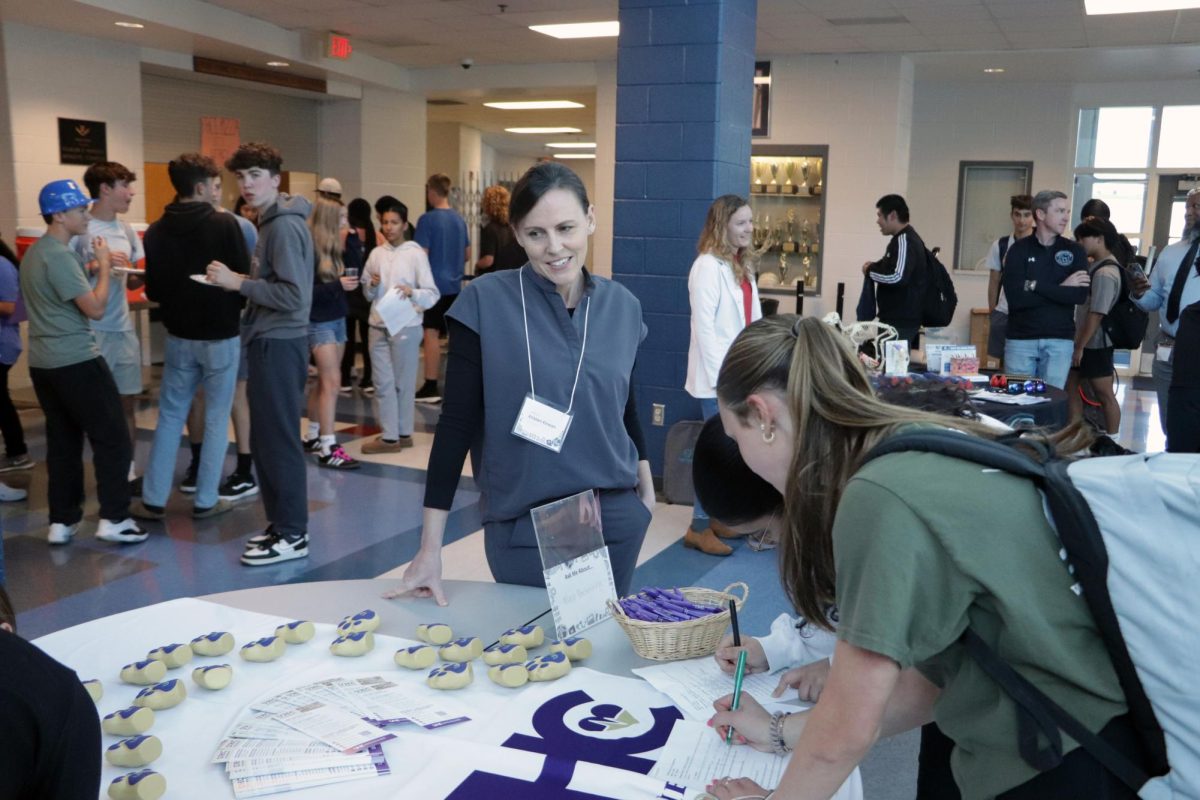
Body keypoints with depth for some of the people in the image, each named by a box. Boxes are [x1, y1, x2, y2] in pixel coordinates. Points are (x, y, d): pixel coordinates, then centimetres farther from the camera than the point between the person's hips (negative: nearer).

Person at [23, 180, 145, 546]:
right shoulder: (59, 255, -16)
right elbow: (95, 308, -17)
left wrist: (93, 267, 16)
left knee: (62, 442, 12)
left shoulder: (34, 252, 14)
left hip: (43, 362, 9)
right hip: (75, 361, -9)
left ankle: (62, 521, 14)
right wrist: (104, 266, -6)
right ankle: (113, 518, -2)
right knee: (112, 438, -3)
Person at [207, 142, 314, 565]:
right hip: (270, 342, 10)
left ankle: (292, 534, 3)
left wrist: (238, 283, -18)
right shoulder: (272, 222, 16)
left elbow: (293, 295, -23)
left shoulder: (285, 225, -15)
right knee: (266, 440, 14)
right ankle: (280, 523, 23)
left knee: (279, 441, -5)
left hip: (279, 345, -10)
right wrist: (240, 283, 7)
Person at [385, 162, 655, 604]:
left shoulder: (622, 306, 2)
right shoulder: (486, 302, -9)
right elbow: (457, 420, -9)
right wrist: (430, 547, -10)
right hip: (521, 525, -3)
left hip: (616, 518, 3)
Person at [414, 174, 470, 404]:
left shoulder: (427, 220, -11)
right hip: (455, 285, 6)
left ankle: (431, 387, -5)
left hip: (434, 284, -6)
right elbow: (467, 254, 15)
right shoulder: (459, 219, 8)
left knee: (431, 334, -4)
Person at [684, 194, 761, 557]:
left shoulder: (742, 264, 14)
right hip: (718, 377, -8)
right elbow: (704, 326, -17)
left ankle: (716, 516, 23)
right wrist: (721, 375, -19)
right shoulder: (708, 265, -13)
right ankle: (698, 528, 3)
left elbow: (751, 319, 14)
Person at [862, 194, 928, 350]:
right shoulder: (908, 238, 17)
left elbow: (898, 277, -26)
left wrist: (870, 271, -12)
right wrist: (876, 267, 9)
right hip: (904, 318, 10)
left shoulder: (904, 240, -14)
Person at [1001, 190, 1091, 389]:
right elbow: (1015, 297, -13)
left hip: (1060, 341, 1)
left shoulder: (1074, 251, 6)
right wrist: (1060, 290, -11)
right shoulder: (1019, 249, 0)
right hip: (1021, 338, -1)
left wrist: (1036, 286, -12)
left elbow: (1080, 295, -9)